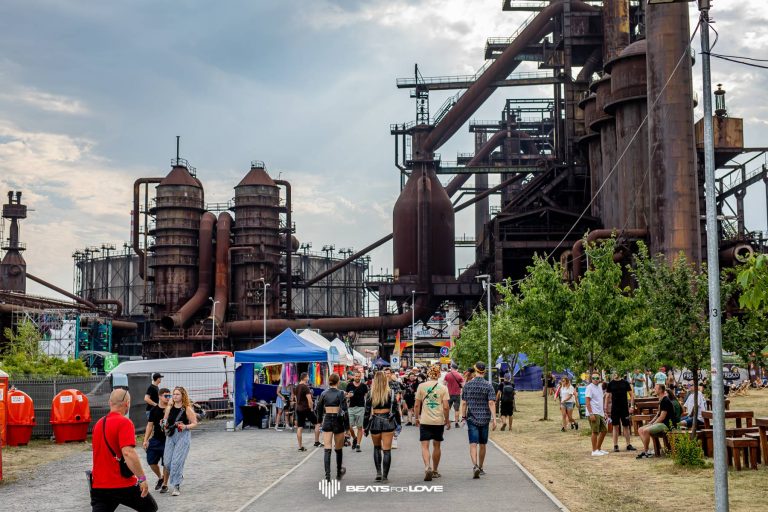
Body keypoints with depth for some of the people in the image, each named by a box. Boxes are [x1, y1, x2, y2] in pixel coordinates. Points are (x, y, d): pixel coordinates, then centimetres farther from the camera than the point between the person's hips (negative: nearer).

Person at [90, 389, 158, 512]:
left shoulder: (99, 423, 10)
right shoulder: (124, 422, -12)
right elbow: (128, 453, -24)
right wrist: (142, 478, -21)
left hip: (98, 486, 6)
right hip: (122, 485, -6)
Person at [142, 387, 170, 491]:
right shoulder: (154, 410, 2)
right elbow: (150, 425, 8)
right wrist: (145, 440, 5)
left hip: (167, 440, -3)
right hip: (155, 439, 3)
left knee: (166, 463, -1)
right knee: (151, 461, 5)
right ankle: (160, 478, 31)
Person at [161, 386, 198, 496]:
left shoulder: (187, 409, -7)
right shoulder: (169, 408, 4)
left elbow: (194, 423, -4)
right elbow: (165, 420, 16)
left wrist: (185, 427, -21)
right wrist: (165, 424, -6)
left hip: (183, 436, -4)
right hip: (170, 435, 4)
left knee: (177, 461, -10)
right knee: (167, 461, 4)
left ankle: (177, 487, -1)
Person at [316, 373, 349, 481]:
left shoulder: (324, 393, 3)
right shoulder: (340, 393, -8)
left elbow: (318, 409, 10)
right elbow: (344, 410, -12)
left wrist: (320, 420, 25)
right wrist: (347, 425, -5)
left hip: (327, 421, 2)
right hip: (338, 421, -2)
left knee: (327, 450, -1)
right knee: (338, 449, 15)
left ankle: (327, 475, -13)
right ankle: (339, 472, 31)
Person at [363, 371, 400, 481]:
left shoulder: (371, 394, -2)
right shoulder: (391, 393, -2)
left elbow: (367, 411, -1)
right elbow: (396, 409, -1)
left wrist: (365, 426, 7)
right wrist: (398, 423, 10)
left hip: (375, 422, 1)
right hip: (388, 422, -1)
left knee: (377, 448, 19)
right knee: (387, 450, 3)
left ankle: (378, 472, 10)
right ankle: (385, 475, 1)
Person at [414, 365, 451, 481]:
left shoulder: (421, 386, -2)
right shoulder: (443, 388, -4)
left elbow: (417, 405, 0)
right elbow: (446, 407, -6)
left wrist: (417, 418, 13)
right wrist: (447, 420, 7)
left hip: (425, 420, -1)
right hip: (439, 421, 1)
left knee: (425, 446, -2)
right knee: (436, 445, 15)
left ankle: (427, 467, -24)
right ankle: (435, 471, 25)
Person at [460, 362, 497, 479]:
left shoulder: (468, 385, 0)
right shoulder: (488, 386, -5)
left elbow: (464, 403, 2)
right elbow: (491, 403, -11)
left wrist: (463, 416, 12)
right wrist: (494, 419, -11)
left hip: (472, 418, 0)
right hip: (484, 418, 0)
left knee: (473, 444, -6)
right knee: (482, 444, 14)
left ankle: (475, 466, -26)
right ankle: (480, 468, 25)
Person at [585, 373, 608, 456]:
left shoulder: (599, 387, 16)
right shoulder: (590, 387, -9)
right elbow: (588, 402, -14)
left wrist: (604, 412, 20)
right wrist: (591, 413, -21)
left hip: (600, 413, 9)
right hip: (594, 413, -9)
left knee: (604, 430, 12)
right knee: (595, 432, -6)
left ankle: (598, 449, 22)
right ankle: (594, 451, 1)